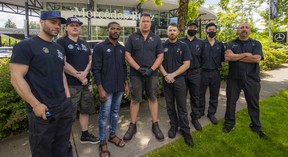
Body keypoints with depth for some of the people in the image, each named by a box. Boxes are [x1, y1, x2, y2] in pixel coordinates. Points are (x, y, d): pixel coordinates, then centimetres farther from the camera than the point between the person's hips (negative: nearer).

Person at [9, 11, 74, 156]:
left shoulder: (59, 48, 12)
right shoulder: (25, 46, -9)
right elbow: (16, 78, -14)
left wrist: (68, 97, 9)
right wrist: (36, 105, -17)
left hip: (64, 107, 6)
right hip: (42, 110, -6)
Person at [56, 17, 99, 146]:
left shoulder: (84, 43, 16)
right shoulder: (61, 42, -3)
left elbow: (91, 60, 10)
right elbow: (62, 63, -14)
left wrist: (85, 73, -9)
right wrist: (78, 76, -15)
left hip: (86, 83, 7)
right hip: (70, 85, -6)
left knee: (85, 110, 15)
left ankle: (85, 135, 31)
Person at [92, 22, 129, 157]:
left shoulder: (122, 48, 10)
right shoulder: (100, 47, -6)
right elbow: (96, 69, -11)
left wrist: (126, 84, 10)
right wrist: (100, 89, -16)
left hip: (119, 87, 5)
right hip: (106, 88, -5)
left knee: (115, 112, 15)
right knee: (104, 115, 3)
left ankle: (112, 135, 33)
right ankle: (103, 142, 20)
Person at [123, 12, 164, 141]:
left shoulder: (156, 38, 9)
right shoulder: (132, 37, 5)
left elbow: (160, 56, 4)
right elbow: (127, 55, -1)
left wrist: (151, 69, -11)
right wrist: (138, 68, -12)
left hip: (152, 74, 1)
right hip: (136, 74, -1)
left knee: (153, 98, 6)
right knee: (135, 99, 4)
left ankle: (155, 125, 18)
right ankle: (132, 126, 17)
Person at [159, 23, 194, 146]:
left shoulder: (183, 46, 2)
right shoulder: (162, 46, 7)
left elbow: (186, 64, -5)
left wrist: (172, 75, -13)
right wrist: (165, 75, -12)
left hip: (179, 79, -2)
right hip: (166, 80, 2)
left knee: (182, 107, 2)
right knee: (170, 105, 10)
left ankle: (185, 130, 13)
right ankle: (173, 125, 27)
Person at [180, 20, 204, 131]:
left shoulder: (200, 43, 10)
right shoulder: (180, 41, 3)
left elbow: (202, 58, 12)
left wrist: (200, 70, 4)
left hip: (195, 73, 2)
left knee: (195, 97, 9)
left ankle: (195, 118, 24)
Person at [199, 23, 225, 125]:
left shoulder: (220, 44, 9)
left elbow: (223, 58, 9)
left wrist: (217, 61, -5)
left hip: (215, 72, 3)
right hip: (203, 72, -2)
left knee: (214, 95, 10)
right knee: (201, 94, 8)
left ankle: (211, 113, 26)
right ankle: (200, 111, 26)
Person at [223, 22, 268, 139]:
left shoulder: (256, 44, 4)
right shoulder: (231, 44, 4)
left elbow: (257, 59, -14)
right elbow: (227, 57, -15)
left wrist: (235, 56, -12)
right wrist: (246, 54, -12)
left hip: (252, 79, 1)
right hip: (234, 78, 0)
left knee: (253, 104, 12)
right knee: (231, 101, 9)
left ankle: (256, 126, 30)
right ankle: (229, 123, 27)